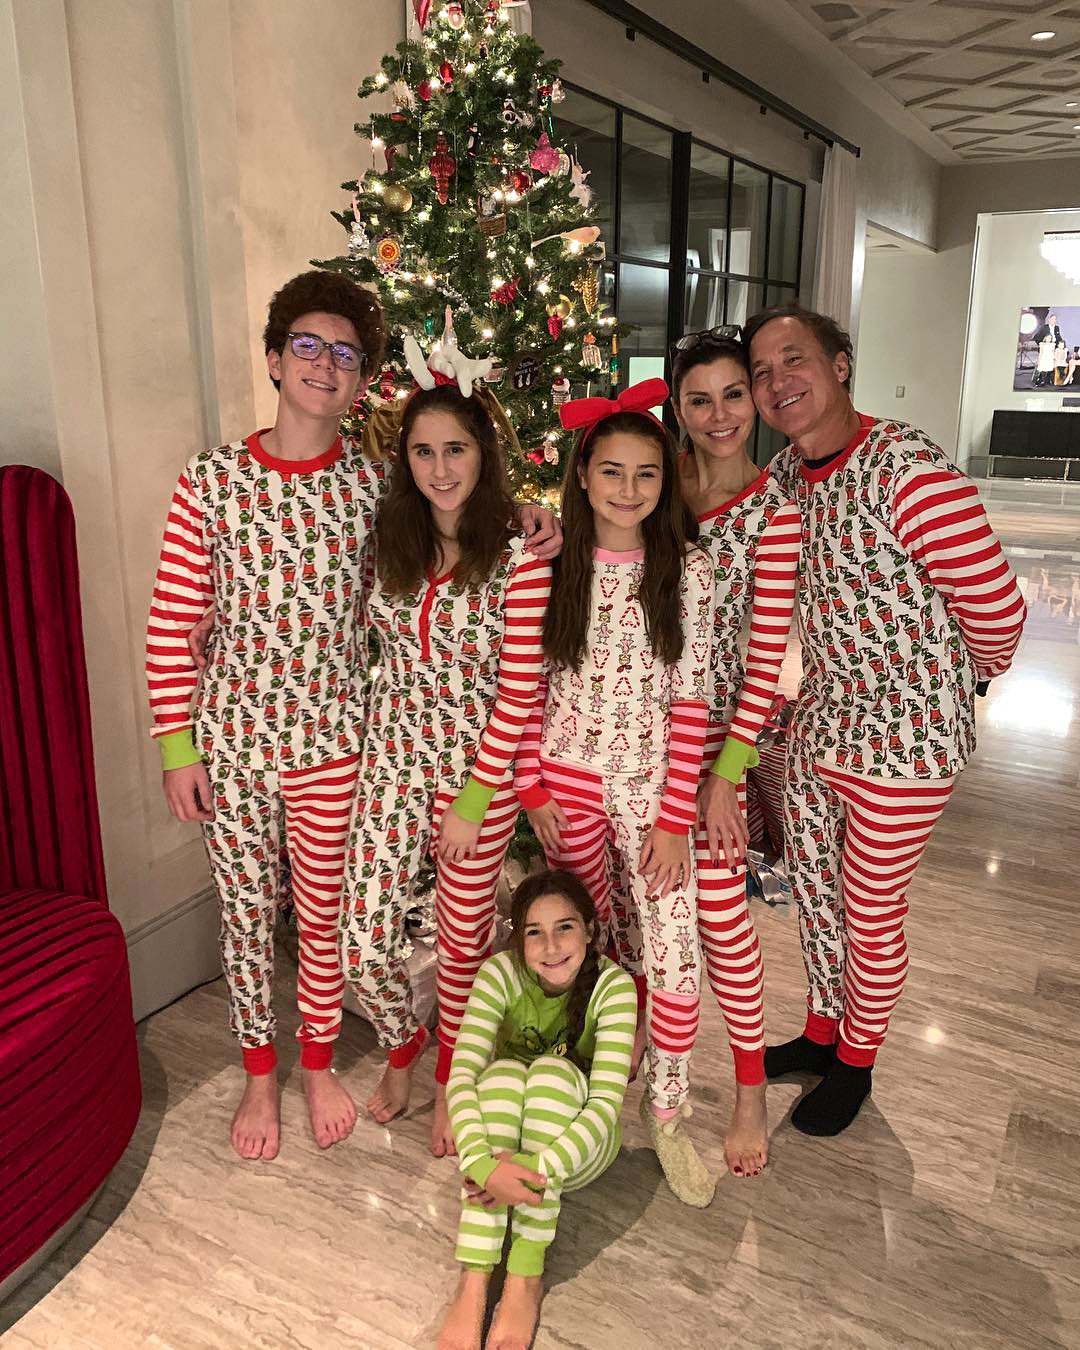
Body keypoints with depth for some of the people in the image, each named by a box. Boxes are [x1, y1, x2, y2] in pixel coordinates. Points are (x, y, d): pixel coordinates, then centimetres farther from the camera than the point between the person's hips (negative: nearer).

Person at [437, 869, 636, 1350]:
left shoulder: (612, 985, -22)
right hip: (502, 1137, 1)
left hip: (576, 1143, -1)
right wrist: (484, 1165, -44)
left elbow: (607, 1102, -30)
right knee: (503, 1074, -32)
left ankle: (526, 1275, -26)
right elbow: (461, 1076, -28)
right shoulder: (501, 973, -19)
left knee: (553, 1071, -32)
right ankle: (473, 1283, -31)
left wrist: (538, 1169, -43)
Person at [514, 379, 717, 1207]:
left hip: (653, 787, -1)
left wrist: (675, 820, -10)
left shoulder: (687, 570, -6)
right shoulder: (551, 564, -3)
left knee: (676, 959, -2)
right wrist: (534, 789, -3)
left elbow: (690, 700, -7)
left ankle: (667, 1114, 22)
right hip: (566, 782, 1)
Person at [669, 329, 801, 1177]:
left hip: (712, 727, -3)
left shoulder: (773, 508, -9)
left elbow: (768, 649, -11)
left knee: (720, 906, 0)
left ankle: (752, 1089, 22)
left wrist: (729, 769, -14)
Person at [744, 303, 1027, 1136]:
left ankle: (856, 1061, 36)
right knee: (812, 888, 20)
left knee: (870, 912, 10)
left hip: (906, 738, -7)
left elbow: (996, 605, -19)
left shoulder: (908, 471, -24)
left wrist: (971, 670, -2)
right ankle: (824, 1030, 45)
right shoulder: (784, 474, 1)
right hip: (818, 724, 7)